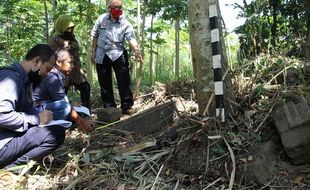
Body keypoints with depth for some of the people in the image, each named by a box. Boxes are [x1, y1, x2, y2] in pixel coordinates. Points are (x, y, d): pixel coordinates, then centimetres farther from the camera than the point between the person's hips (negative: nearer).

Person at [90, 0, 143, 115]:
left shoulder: (125, 23, -4)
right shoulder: (101, 19, 5)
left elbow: (131, 38, -18)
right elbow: (95, 35, 13)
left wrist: (137, 51, -36)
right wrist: (93, 51, 11)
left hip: (118, 54, -2)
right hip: (101, 55, 3)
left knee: (124, 81, -8)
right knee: (105, 84, 8)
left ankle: (127, 106, 0)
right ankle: (109, 108, 19)